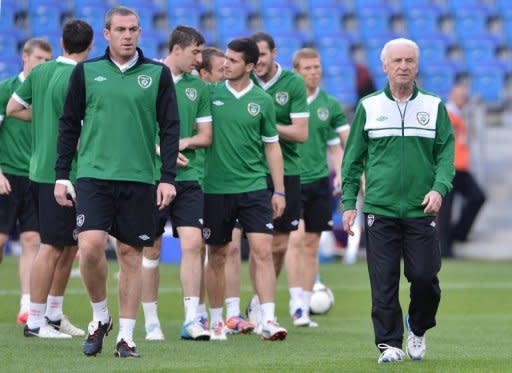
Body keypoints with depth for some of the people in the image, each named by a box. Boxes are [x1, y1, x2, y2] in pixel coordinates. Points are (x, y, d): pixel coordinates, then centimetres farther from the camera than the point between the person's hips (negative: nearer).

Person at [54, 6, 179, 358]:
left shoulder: (158, 74, 4)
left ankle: (126, 335, 9)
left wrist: (168, 177, -2)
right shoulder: (86, 72, 5)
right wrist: (62, 175, 5)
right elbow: (69, 124, 9)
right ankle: (100, 316, 7)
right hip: (93, 174, 0)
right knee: (91, 246, -15)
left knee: (131, 255, 2)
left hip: (139, 178, 0)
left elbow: (171, 127, 5)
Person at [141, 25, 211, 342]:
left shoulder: (198, 86, 11)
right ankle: (151, 321, 12)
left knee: (193, 243, -8)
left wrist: (186, 141, -8)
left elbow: (206, 135, 13)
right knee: (151, 250, 3)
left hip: (187, 176, 3)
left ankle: (192, 320, -7)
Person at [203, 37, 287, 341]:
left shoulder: (262, 100, 4)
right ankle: (216, 321, 19)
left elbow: (272, 146, 9)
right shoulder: (211, 94, 2)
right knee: (217, 256, 7)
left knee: (263, 250, -11)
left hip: (254, 187, 0)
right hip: (215, 187, 0)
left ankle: (269, 320, -13)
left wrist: (279, 191, 6)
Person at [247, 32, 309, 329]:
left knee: (280, 244, 5)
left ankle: (261, 300, 25)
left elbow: (301, 133, -7)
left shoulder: (293, 84, -2)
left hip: (287, 171, 0)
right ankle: (260, 305, 2)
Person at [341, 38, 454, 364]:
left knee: (425, 276, -3)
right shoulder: (368, 107, 6)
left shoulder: (434, 106, 7)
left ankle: (418, 329, 23)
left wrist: (439, 188, -12)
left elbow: (446, 153, 6)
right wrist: (349, 202, 3)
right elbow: (353, 158, 9)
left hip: (421, 211, 0)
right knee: (384, 282, -3)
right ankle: (390, 344, 5)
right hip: (379, 211, 0)